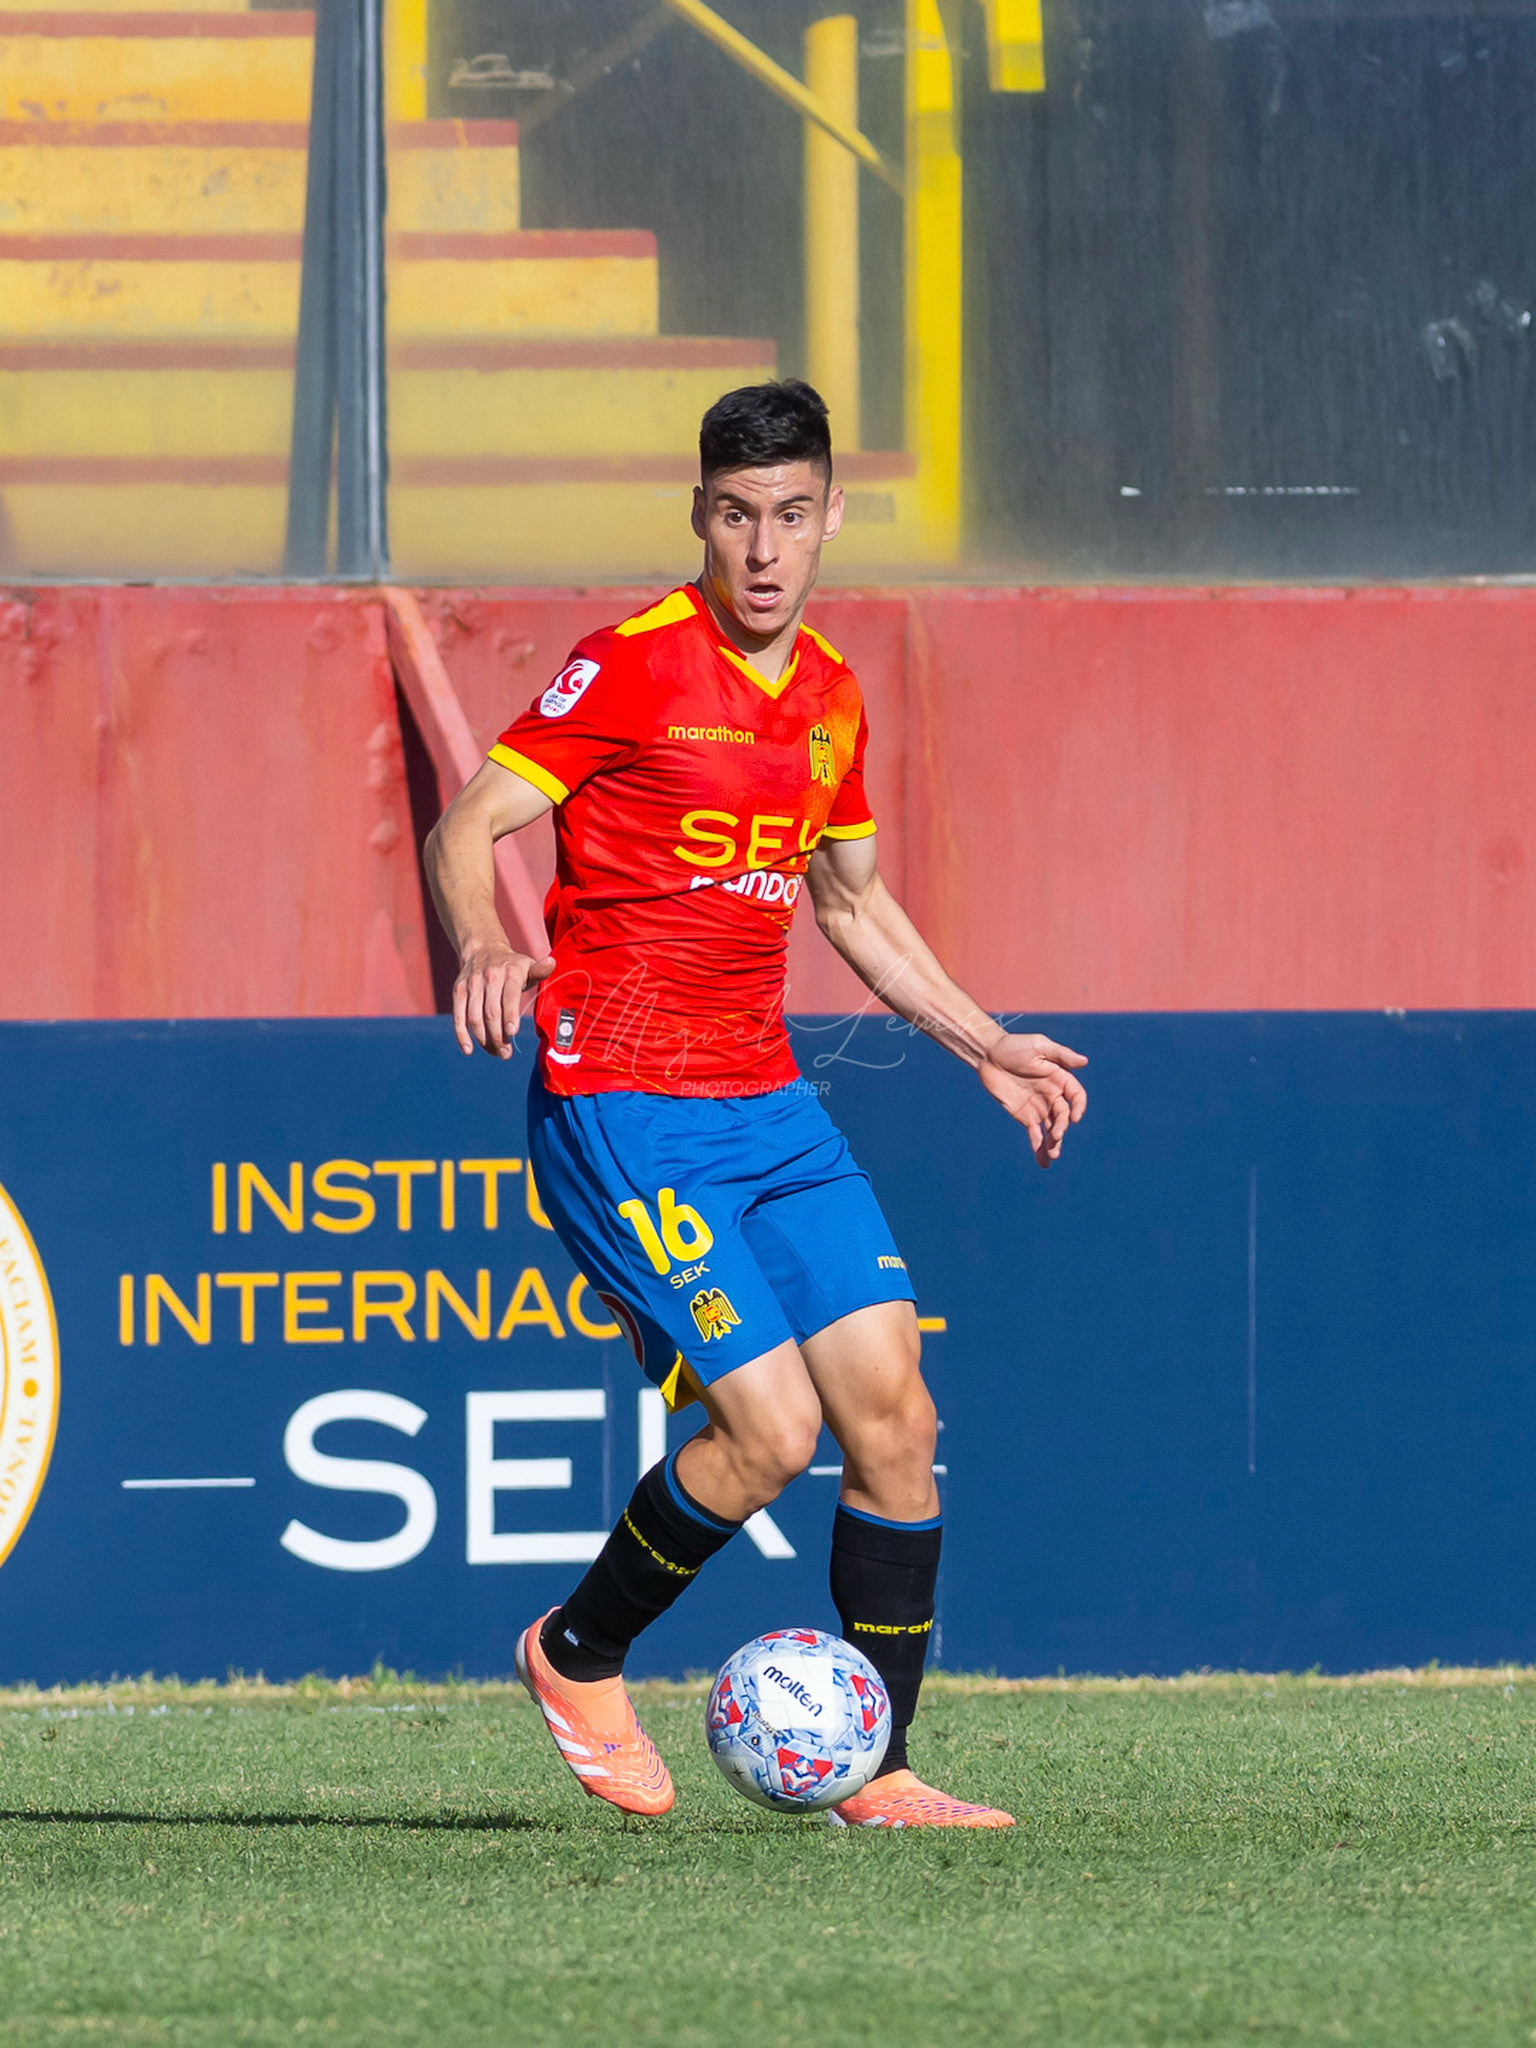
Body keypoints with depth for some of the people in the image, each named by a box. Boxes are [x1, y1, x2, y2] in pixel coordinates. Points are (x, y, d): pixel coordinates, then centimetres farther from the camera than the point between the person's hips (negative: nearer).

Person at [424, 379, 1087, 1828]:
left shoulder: (828, 695, 11)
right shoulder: (635, 668, -10)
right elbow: (463, 830, -11)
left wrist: (985, 1046, 23)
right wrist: (485, 949, -32)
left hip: (764, 1101, 7)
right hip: (620, 1108, -7)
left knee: (894, 1412, -2)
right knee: (770, 1426, -15)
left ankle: (875, 1770, 8)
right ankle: (578, 1655, 11)